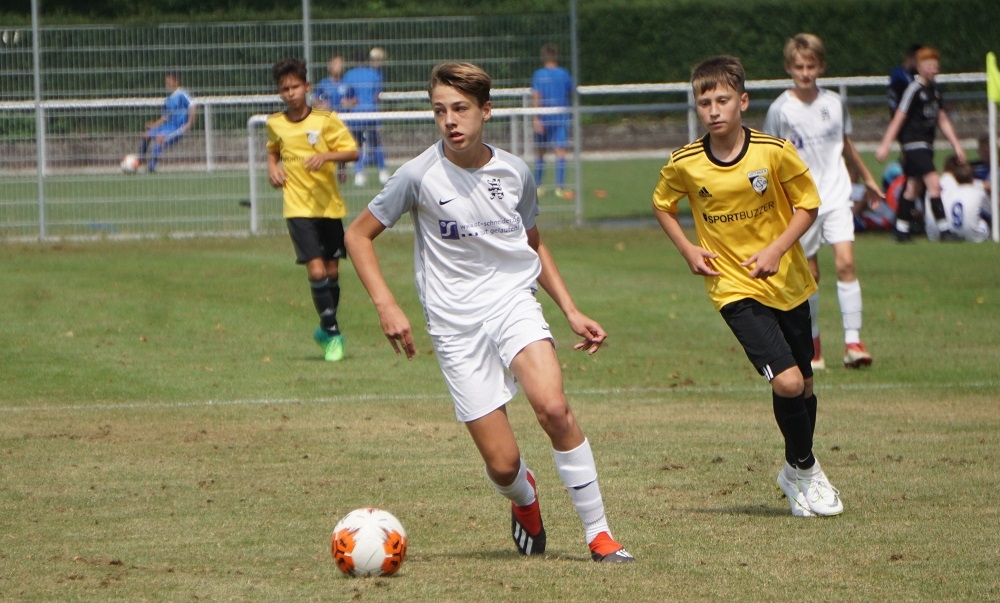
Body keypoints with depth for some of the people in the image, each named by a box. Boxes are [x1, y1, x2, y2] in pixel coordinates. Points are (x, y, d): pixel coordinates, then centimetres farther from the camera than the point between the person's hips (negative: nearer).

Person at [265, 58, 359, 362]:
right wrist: (272, 166, 3)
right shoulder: (275, 124, 3)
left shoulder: (325, 120, -4)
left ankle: (326, 330, 27)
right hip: (298, 208, 0)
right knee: (316, 271, -14)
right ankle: (333, 333, -3)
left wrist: (326, 156, -22)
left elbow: (353, 151, -5)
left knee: (332, 272, 7)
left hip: (329, 205, 0)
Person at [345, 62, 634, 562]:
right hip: (455, 322, -1)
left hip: (513, 301, 1)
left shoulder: (514, 173, 3)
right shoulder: (421, 174, -7)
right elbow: (359, 235, 3)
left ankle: (599, 533, -14)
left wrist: (571, 311, 14)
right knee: (503, 464, -7)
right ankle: (524, 497, 32)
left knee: (553, 407, -27)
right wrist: (385, 305, -8)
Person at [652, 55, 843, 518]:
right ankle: (805, 469, 5)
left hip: (786, 282, 2)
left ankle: (799, 472, 39)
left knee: (803, 385, 13)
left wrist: (777, 249, -15)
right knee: (787, 382, -19)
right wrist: (688, 251, -3)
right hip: (734, 288, -2)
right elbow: (662, 205, 10)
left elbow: (807, 204, -1)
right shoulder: (684, 164, -10)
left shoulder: (775, 152, -13)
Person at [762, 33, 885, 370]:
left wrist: (868, 181, 29)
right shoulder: (781, 110, -5)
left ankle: (853, 341, -13)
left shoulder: (835, 104, 5)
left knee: (845, 262, -13)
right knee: (809, 274, 3)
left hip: (836, 195, 2)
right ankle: (812, 345, 18)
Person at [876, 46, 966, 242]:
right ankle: (944, 229, -19)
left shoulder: (934, 91, 13)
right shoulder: (914, 89, -11)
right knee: (934, 183, -17)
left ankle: (901, 231, 16)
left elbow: (942, 120, 20)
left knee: (913, 188, 10)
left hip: (926, 144, 8)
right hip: (914, 143, -8)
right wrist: (885, 145, -14)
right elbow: (899, 118, -12)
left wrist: (956, 145, 18)